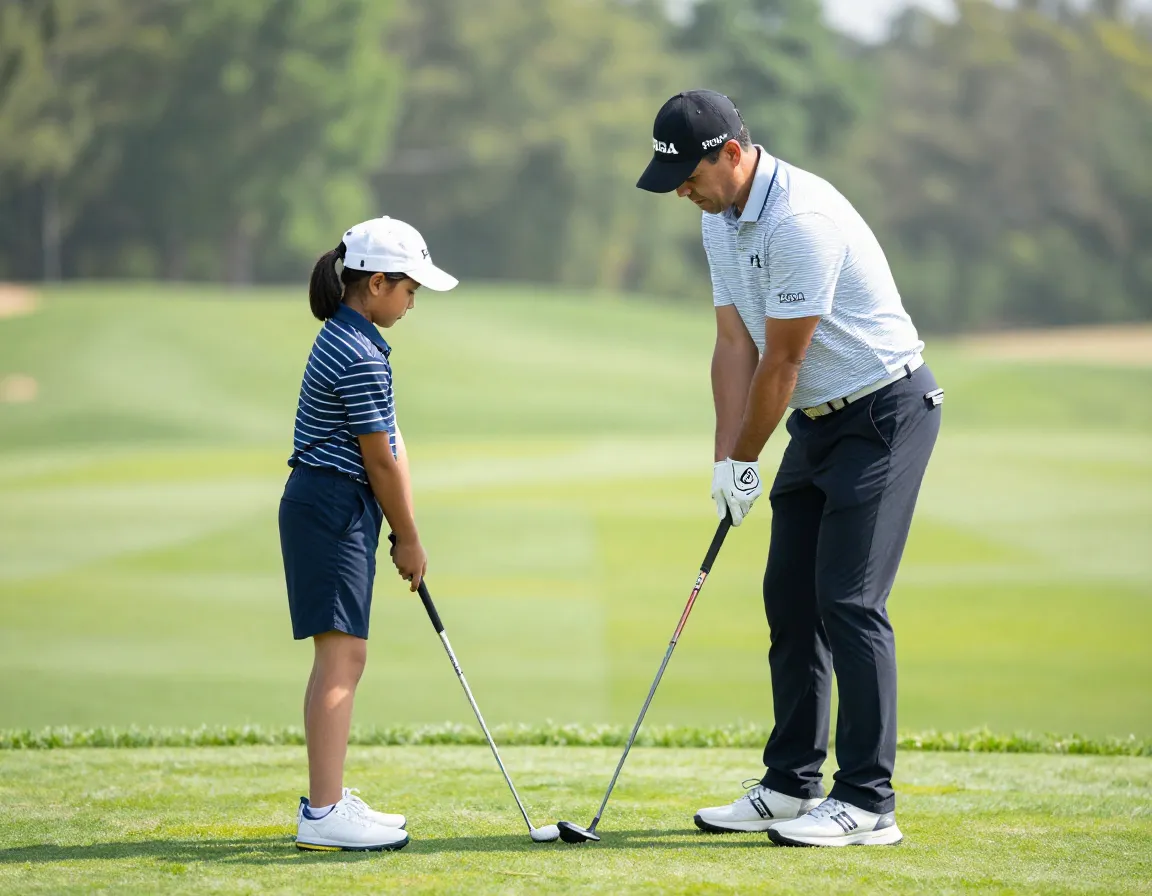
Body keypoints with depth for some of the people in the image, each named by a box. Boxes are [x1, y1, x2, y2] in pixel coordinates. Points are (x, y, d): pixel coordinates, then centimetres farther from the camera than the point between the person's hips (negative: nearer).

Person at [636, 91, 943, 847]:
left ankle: (869, 804, -10)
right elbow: (736, 345, 6)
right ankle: (791, 787, 18)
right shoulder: (721, 221, 4)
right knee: (790, 597, 9)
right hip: (819, 417, 9)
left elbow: (781, 361, -21)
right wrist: (726, 459, -3)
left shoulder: (802, 219, -26)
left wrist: (747, 461, -10)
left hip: (886, 410, -9)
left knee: (849, 600, -13)